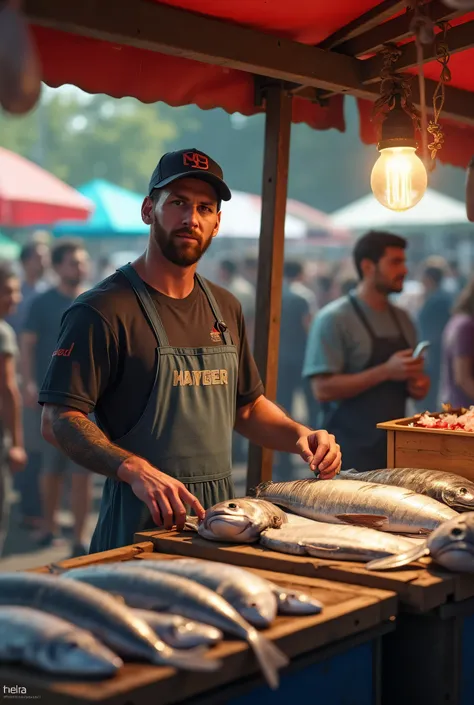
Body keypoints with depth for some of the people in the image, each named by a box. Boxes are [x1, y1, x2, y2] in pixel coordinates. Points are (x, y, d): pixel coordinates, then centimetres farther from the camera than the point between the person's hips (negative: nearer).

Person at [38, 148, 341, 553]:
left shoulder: (226, 309, 11)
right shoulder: (104, 310, -11)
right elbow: (59, 421, -18)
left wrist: (299, 436, 2)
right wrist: (135, 470, -32)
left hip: (220, 522, 6)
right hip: (141, 523, -6)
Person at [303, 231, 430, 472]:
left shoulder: (401, 319, 12)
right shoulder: (334, 319, -10)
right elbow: (323, 389, -18)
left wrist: (418, 384, -2)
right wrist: (386, 371, -22)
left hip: (394, 448, 7)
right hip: (352, 451, -7)